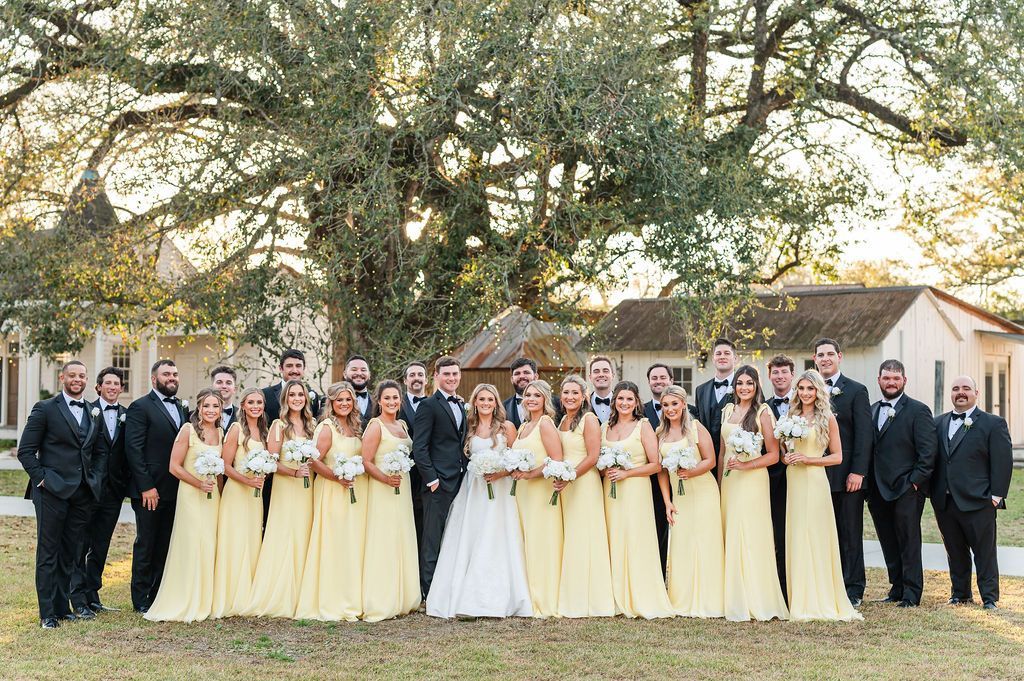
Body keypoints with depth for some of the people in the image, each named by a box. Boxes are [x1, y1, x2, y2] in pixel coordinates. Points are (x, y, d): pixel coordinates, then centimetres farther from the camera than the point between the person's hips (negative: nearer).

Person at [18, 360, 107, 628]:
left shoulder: (94, 413, 14)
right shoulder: (45, 409, -2)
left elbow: (99, 452, 20)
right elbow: (26, 450, -3)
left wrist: (97, 480, 5)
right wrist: (42, 478, -10)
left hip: (83, 493, 5)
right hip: (53, 492, -5)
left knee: (71, 553, 11)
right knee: (48, 553, 1)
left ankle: (63, 606, 20)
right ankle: (47, 613, 5)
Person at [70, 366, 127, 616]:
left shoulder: (127, 415, 9)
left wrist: (126, 483, 1)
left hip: (114, 490, 5)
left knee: (100, 547, 12)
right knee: (81, 545, 0)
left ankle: (92, 596, 21)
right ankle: (78, 598, 5)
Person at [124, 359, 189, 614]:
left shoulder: (182, 408, 15)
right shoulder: (140, 407, -7)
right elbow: (133, 449, -13)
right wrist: (146, 487, -17)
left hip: (174, 490, 6)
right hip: (150, 490, -6)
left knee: (165, 545, 10)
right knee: (146, 544, 2)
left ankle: (158, 595, 19)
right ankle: (141, 600, 10)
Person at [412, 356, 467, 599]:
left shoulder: (461, 406, 18)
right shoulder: (429, 406, -6)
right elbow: (419, 448, -11)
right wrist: (431, 479, -16)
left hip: (459, 483, 7)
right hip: (439, 483, -7)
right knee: (433, 540, -3)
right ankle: (429, 592, 3)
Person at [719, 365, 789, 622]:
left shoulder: (762, 413, -4)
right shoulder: (728, 410, 13)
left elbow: (773, 455, -7)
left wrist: (745, 465, -17)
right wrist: (719, 482, 13)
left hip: (753, 479, -6)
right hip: (729, 480, 6)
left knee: (751, 537, -8)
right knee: (731, 537, 5)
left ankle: (757, 603, -2)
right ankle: (736, 601, 10)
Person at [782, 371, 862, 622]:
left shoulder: (827, 419, -1)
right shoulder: (791, 416, 12)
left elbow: (837, 456, -2)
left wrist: (807, 459, -12)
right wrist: (786, 457, -3)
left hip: (815, 482, -5)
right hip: (793, 482, 5)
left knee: (816, 538, -4)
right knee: (796, 539, 4)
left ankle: (822, 601, 3)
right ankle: (801, 602, 9)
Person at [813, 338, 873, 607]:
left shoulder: (856, 391, 0)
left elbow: (864, 434, -5)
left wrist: (858, 472, -13)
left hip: (847, 475, -3)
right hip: (817, 475, 4)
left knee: (850, 534, 2)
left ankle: (853, 590, 8)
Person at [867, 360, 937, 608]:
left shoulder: (918, 411, -4)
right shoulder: (872, 411, 14)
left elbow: (928, 451, -9)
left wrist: (915, 481, -13)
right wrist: (868, 486, 7)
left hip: (906, 490, -6)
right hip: (878, 491, 6)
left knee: (909, 543, -2)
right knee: (889, 545, 11)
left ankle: (911, 594, 4)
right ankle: (897, 588, 21)